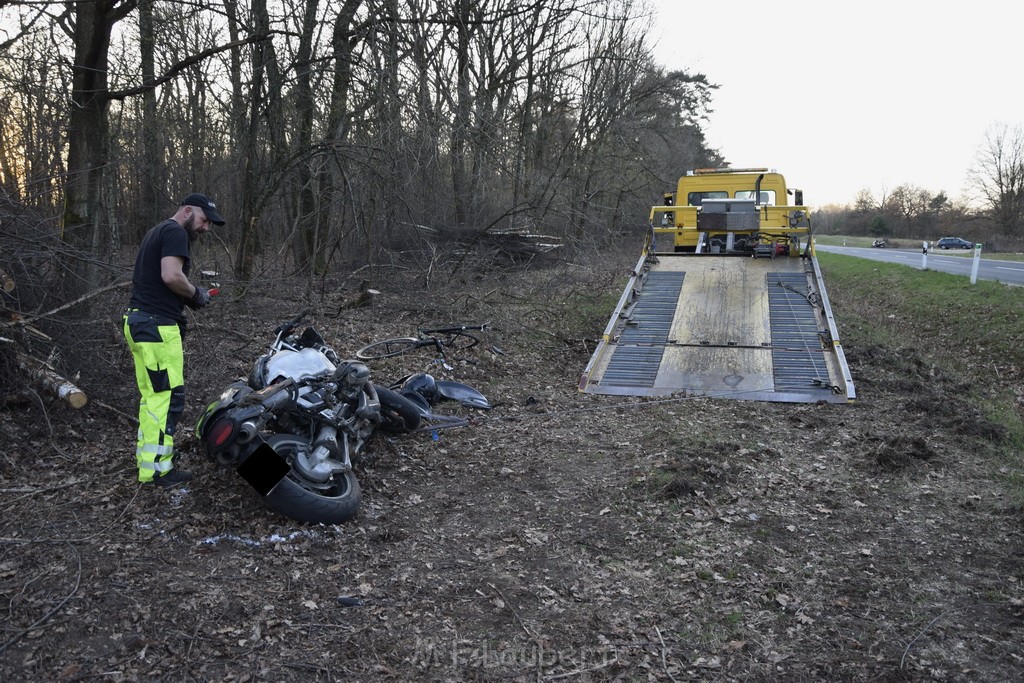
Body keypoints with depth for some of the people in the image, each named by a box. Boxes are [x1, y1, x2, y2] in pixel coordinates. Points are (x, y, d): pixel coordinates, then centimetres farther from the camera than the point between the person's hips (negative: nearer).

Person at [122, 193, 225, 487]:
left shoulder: (157, 232, 22)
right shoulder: (176, 233, -10)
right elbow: (171, 276, -24)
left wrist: (188, 294, 12)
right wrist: (196, 294, -6)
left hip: (138, 322, 10)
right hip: (158, 326, -10)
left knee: (151, 395, 15)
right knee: (168, 396, -6)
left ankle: (146, 454, 23)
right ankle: (156, 469, -1)